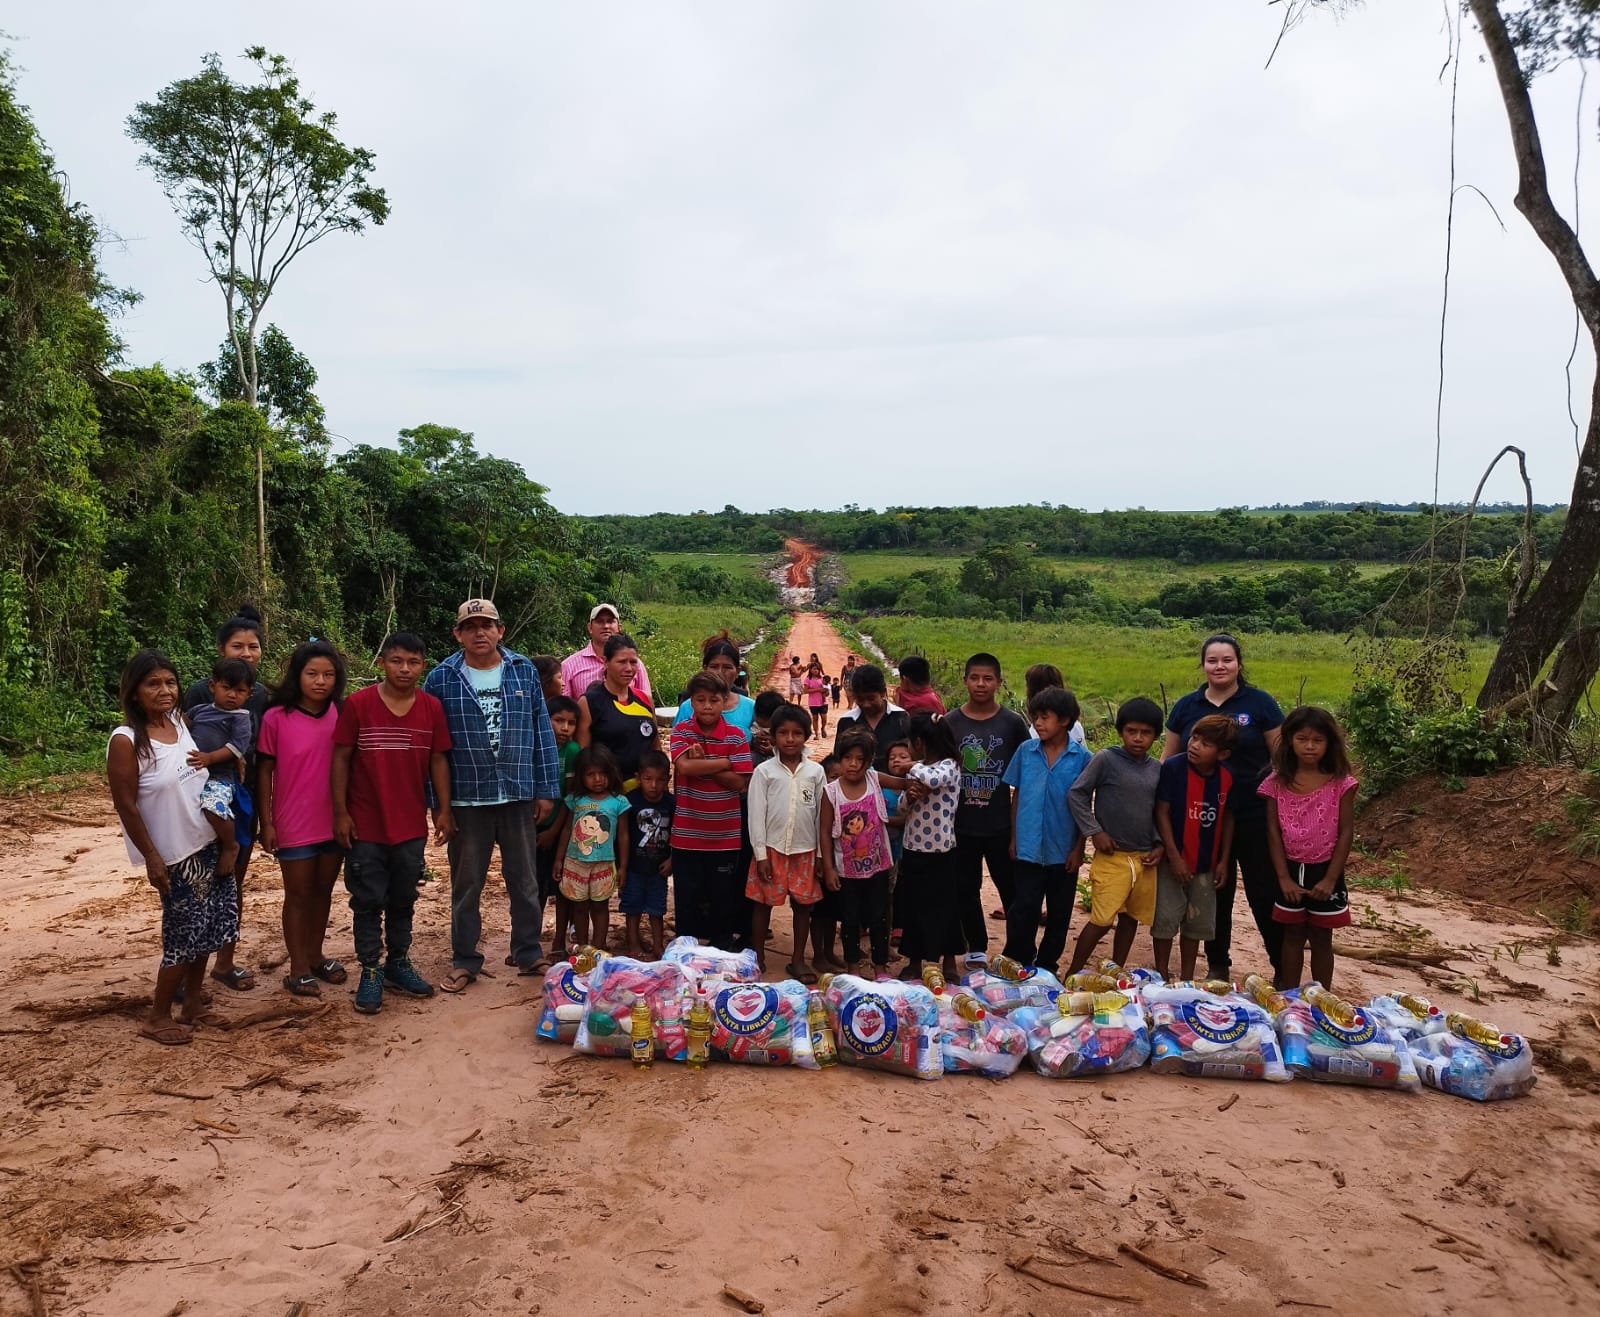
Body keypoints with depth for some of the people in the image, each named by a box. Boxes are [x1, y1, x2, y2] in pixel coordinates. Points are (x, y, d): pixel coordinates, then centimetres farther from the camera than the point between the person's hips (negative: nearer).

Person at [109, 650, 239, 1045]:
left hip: (208, 845, 7)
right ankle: (157, 1016, 17)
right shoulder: (126, 741, -18)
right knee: (184, 935, 0)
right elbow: (126, 806, -15)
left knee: (210, 927, 12)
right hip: (175, 855, -7)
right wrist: (152, 858, -15)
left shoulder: (180, 723, 2)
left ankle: (192, 1004, 27)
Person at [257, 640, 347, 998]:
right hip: (294, 824, -3)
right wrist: (266, 823, -6)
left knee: (323, 890, 16)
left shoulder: (342, 716, -3)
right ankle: (298, 968, 18)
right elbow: (265, 772, -5)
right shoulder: (276, 718, -10)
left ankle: (315, 956, 31)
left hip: (334, 821, 3)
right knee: (298, 894, 8)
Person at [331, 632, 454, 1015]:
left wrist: (444, 810, 2)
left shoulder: (432, 708, 0)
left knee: (403, 900, 15)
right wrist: (340, 812, -6)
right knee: (368, 902, 6)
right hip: (365, 826, -3)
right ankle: (370, 972, 17)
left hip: (411, 825, 3)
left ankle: (398, 963, 29)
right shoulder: (358, 704, -9)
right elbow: (341, 759, -4)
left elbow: (438, 761, 5)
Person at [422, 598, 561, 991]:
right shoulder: (442, 678, -3)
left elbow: (542, 732, 3)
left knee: (525, 880, 11)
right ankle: (464, 961, 24)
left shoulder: (525, 671, 1)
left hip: (519, 795, 1)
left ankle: (529, 954, 26)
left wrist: (547, 790, 1)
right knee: (466, 884, 11)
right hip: (466, 799, -1)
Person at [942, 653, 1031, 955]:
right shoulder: (950, 723, 0)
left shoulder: (1012, 722, -3)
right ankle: (976, 949, 27)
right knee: (966, 890, 11)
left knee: (1012, 889, 6)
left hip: (1001, 825, -1)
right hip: (961, 825, 2)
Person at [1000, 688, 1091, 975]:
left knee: (1059, 914, 12)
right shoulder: (1025, 751, -1)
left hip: (1063, 852, 0)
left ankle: (1047, 966, 27)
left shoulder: (1081, 757, -6)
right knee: (1023, 910, 0)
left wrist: (1079, 848, -2)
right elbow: (1016, 795, 7)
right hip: (1028, 849, 0)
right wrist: (1013, 839, 4)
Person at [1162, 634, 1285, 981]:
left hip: (1254, 817, -3)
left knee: (1265, 893, 1)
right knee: (1214, 894, 13)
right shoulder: (1187, 706, 5)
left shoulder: (1260, 703, -3)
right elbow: (1168, 759, 11)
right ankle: (1217, 966, 27)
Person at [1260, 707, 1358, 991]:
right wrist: (1284, 877, -8)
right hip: (1291, 870, 2)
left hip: (1324, 872, -1)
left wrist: (1331, 879, -11)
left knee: (1321, 938, 10)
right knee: (1293, 936, 14)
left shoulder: (1340, 784, -8)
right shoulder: (1277, 782, -5)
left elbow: (1346, 833, -7)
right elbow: (1274, 831, -3)